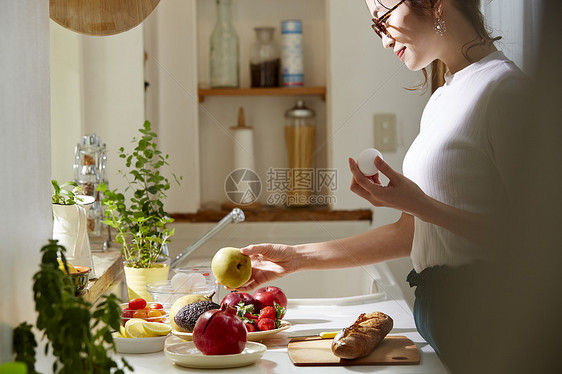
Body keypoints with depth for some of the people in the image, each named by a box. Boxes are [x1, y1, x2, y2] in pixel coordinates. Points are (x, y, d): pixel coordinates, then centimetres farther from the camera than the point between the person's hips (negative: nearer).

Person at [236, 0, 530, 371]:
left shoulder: (504, 87, -14)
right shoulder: (443, 98, 13)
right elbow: (410, 232, 13)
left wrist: (420, 205, -21)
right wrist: (296, 257, 10)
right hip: (439, 311, 8)